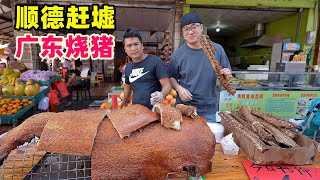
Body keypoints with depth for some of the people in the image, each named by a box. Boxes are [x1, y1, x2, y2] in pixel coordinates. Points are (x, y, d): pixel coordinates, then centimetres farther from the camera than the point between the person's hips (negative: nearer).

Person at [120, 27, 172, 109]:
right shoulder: (128, 67, 7)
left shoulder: (155, 61, -11)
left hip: (153, 110, -5)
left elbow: (167, 85, -14)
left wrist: (161, 95, -32)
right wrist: (124, 102, 26)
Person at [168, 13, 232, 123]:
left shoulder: (217, 49, 0)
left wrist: (227, 75, -13)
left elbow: (227, 75, 9)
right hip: (184, 108, -1)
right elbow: (171, 77, 4)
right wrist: (179, 88, -14)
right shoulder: (178, 54, -4)